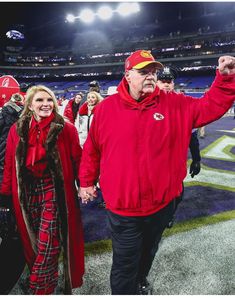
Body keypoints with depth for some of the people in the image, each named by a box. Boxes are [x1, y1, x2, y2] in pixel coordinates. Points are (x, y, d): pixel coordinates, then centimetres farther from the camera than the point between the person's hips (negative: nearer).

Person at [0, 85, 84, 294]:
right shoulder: (17, 130, 3)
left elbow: (77, 161, -4)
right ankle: (47, 284, 36)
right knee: (32, 241, 14)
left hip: (55, 191, -3)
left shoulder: (66, 129, -7)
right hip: (27, 192, 4)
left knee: (47, 244, -4)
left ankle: (38, 290, 18)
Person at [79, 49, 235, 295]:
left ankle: (140, 281, 63)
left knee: (148, 252, 31)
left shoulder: (174, 104, -4)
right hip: (123, 209, -3)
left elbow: (210, 107, 1)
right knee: (124, 267, 12)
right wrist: (87, 181, 4)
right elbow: (92, 150, 0)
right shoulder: (106, 108, -8)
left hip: (162, 204, 4)